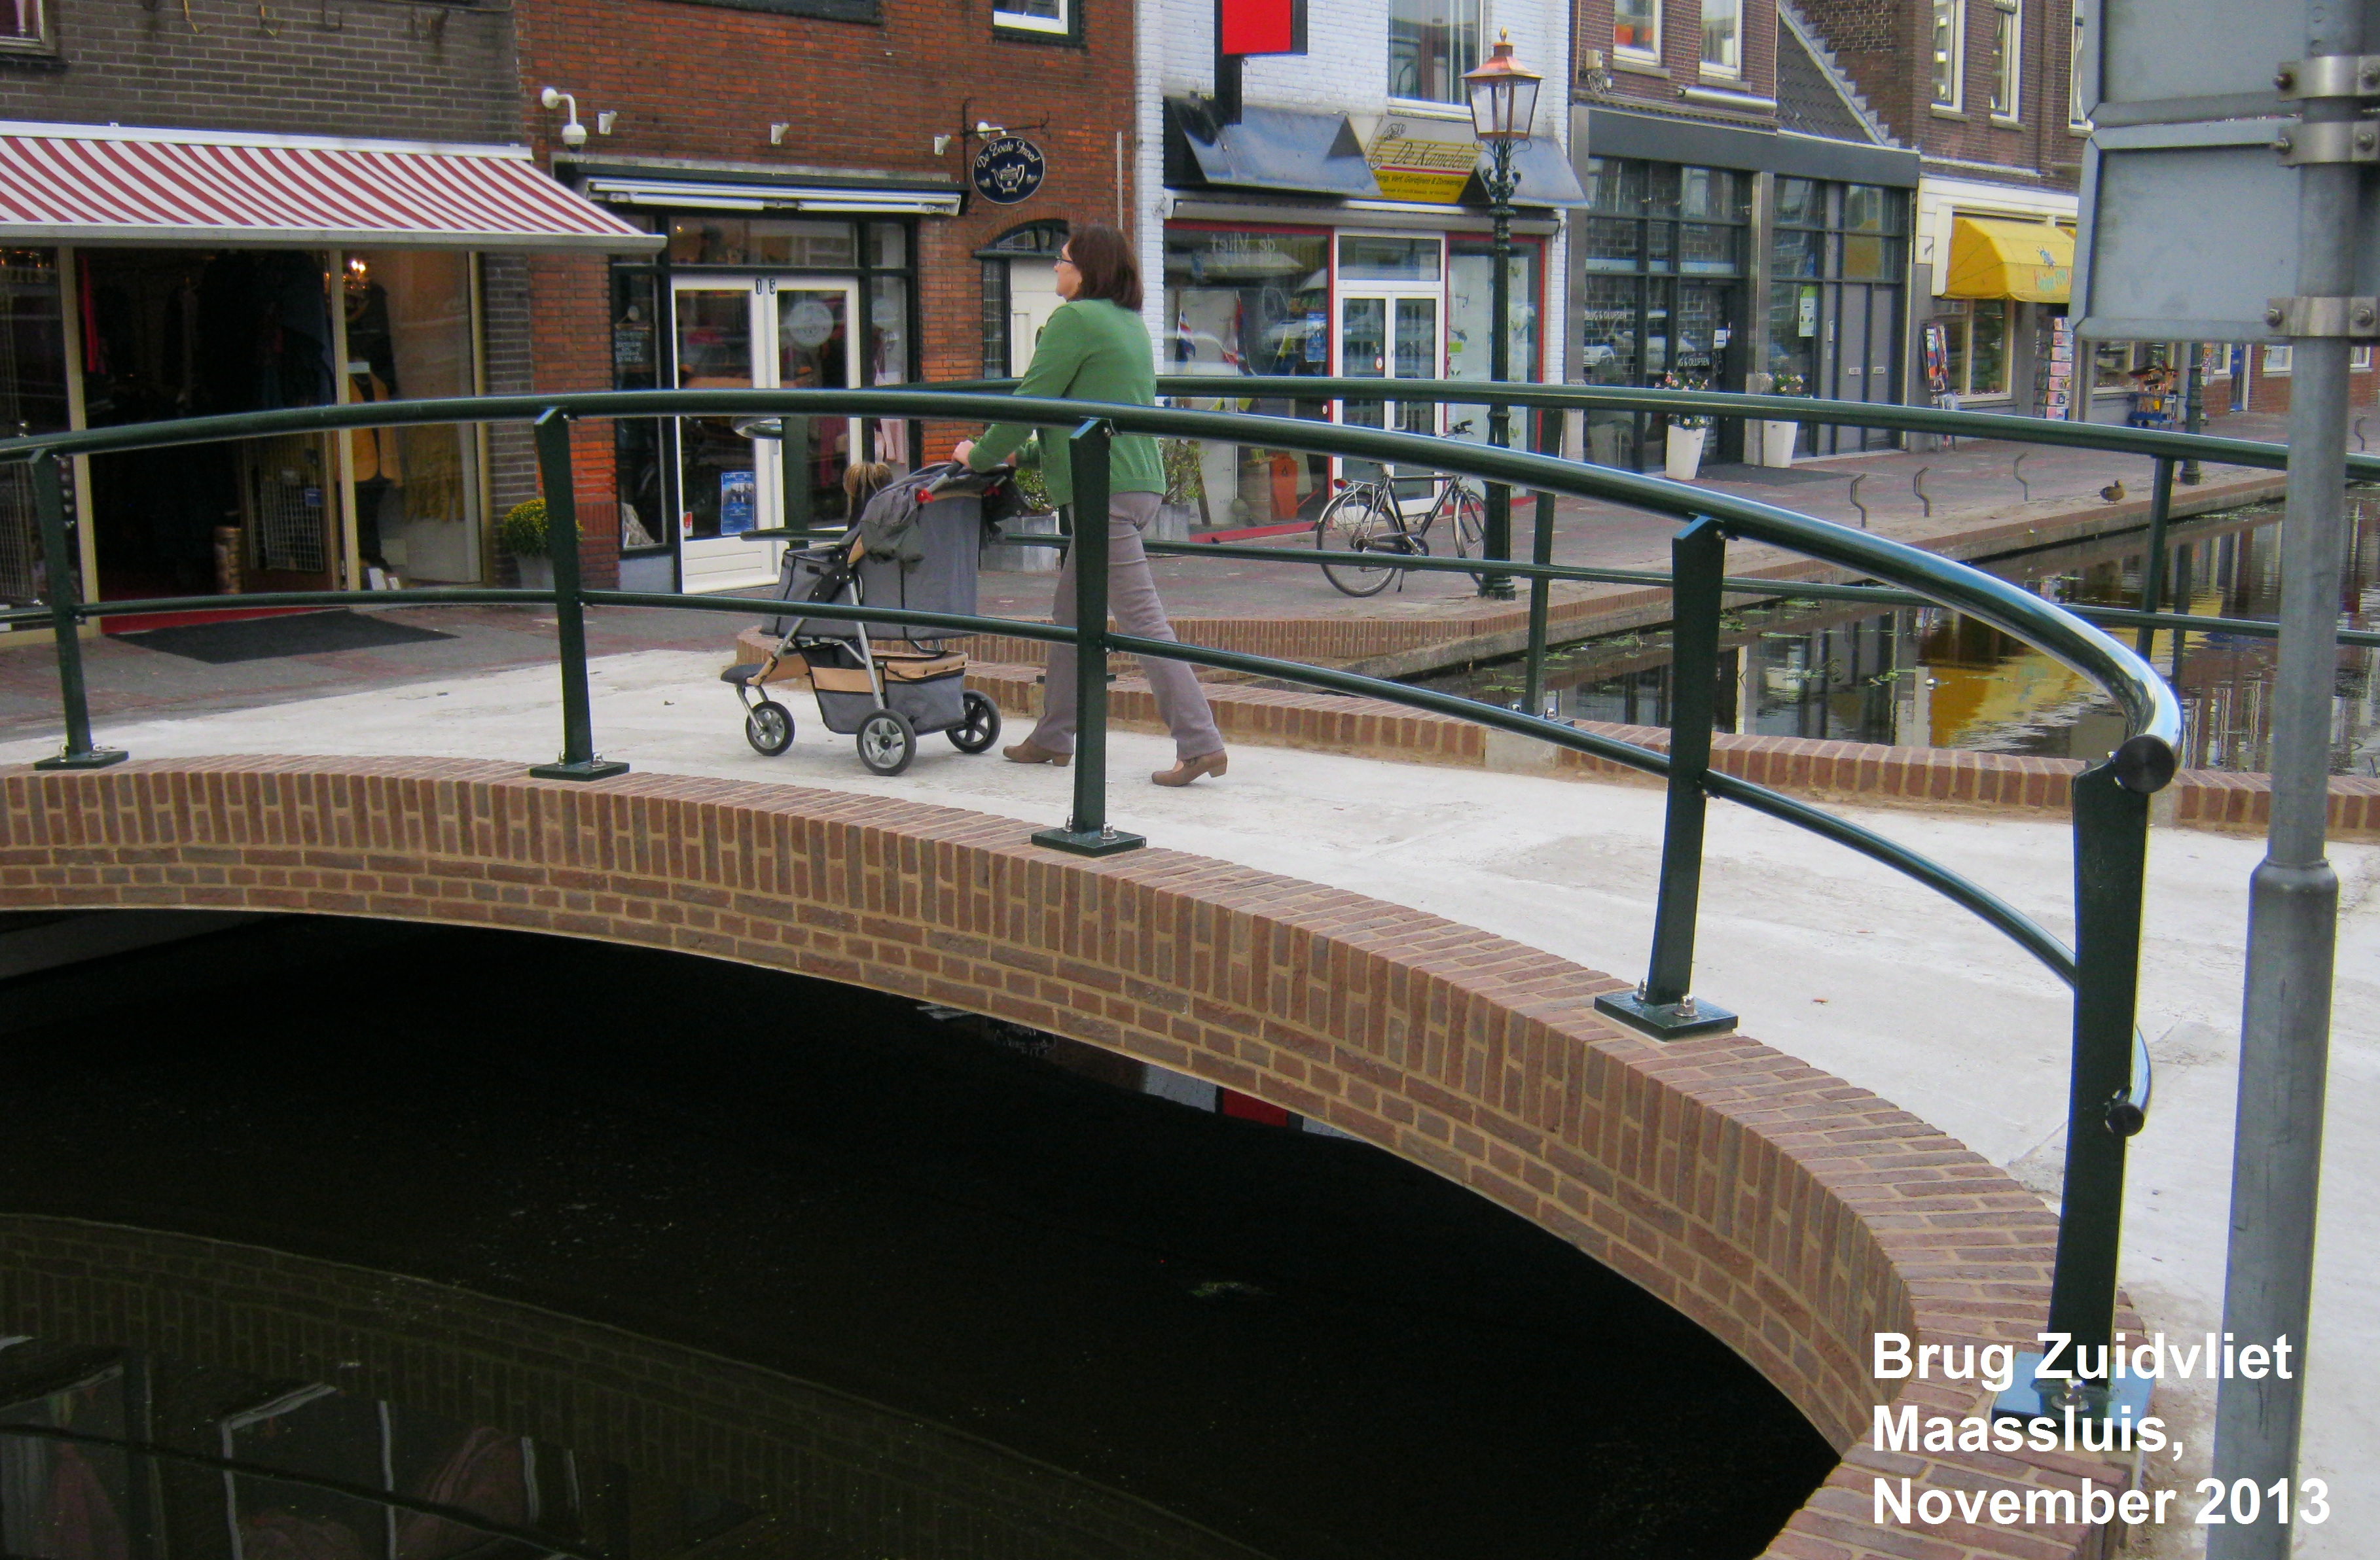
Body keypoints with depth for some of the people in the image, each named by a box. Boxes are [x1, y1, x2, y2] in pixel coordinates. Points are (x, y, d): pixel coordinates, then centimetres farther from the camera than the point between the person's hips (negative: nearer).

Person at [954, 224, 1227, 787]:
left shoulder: (1074, 320, -10)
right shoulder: (1130, 323, 19)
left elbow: (1031, 402, -9)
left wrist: (981, 456, 5)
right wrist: (1028, 454, 29)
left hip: (1104, 489, -10)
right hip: (1140, 482, 10)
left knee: (1141, 617, -11)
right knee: (1071, 612, 17)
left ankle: (1200, 744, -13)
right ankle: (1053, 737, 26)